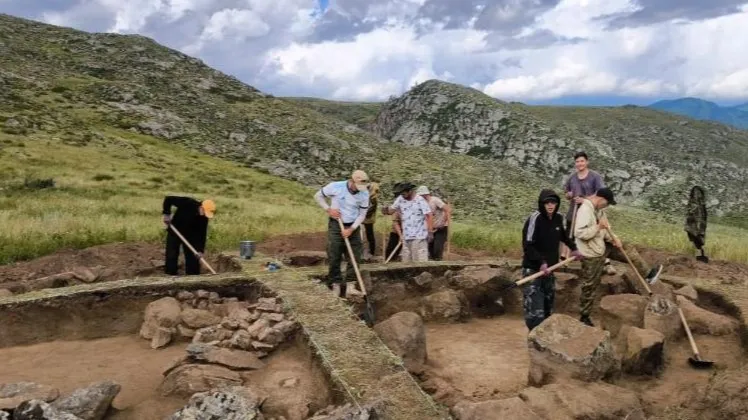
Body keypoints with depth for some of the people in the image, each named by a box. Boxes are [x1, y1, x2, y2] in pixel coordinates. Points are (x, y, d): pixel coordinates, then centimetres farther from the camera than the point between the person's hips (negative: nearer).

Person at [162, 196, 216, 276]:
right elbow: (168, 199, -21)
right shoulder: (187, 203, -29)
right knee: (172, 255, -3)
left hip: (191, 235, 3)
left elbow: (202, 234, -17)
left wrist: (200, 250, -25)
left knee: (192, 257, 0)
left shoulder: (204, 218, -19)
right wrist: (166, 214, -24)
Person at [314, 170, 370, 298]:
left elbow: (362, 214, -2)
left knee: (355, 257, 2)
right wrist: (328, 209, -13)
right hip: (336, 225, -2)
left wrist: (351, 229, -13)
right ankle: (335, 283, 11)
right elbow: (318, 196, -2)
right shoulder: (335, 186, -17)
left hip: (353, 227, 3)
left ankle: (350, 284, 12)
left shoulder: (364, 193, -11)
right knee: (334, 257, 0)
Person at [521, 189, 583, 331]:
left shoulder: (558, 218, 3)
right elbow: (527, 246, -20)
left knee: (548, 305, 15)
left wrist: (574, 248, 23)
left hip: (549, 268, 7)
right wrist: (541, 262, -26)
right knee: (535, 311, -11)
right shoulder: (535, 218, -18)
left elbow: (563, 235, 27)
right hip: (533, 269, -7)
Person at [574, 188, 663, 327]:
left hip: (602, 246, 9)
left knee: (628, 250, 15)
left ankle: (647, 274, 34)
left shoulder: (598, 209, 3)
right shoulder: (585, 210, -27)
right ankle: (584, 316, 19)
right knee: (590, 286, 4)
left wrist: (613, 239, -5)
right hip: (591, 254, -9)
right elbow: (579, 233, -35)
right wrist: (598, 227, -29)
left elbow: (603, 230, 11)